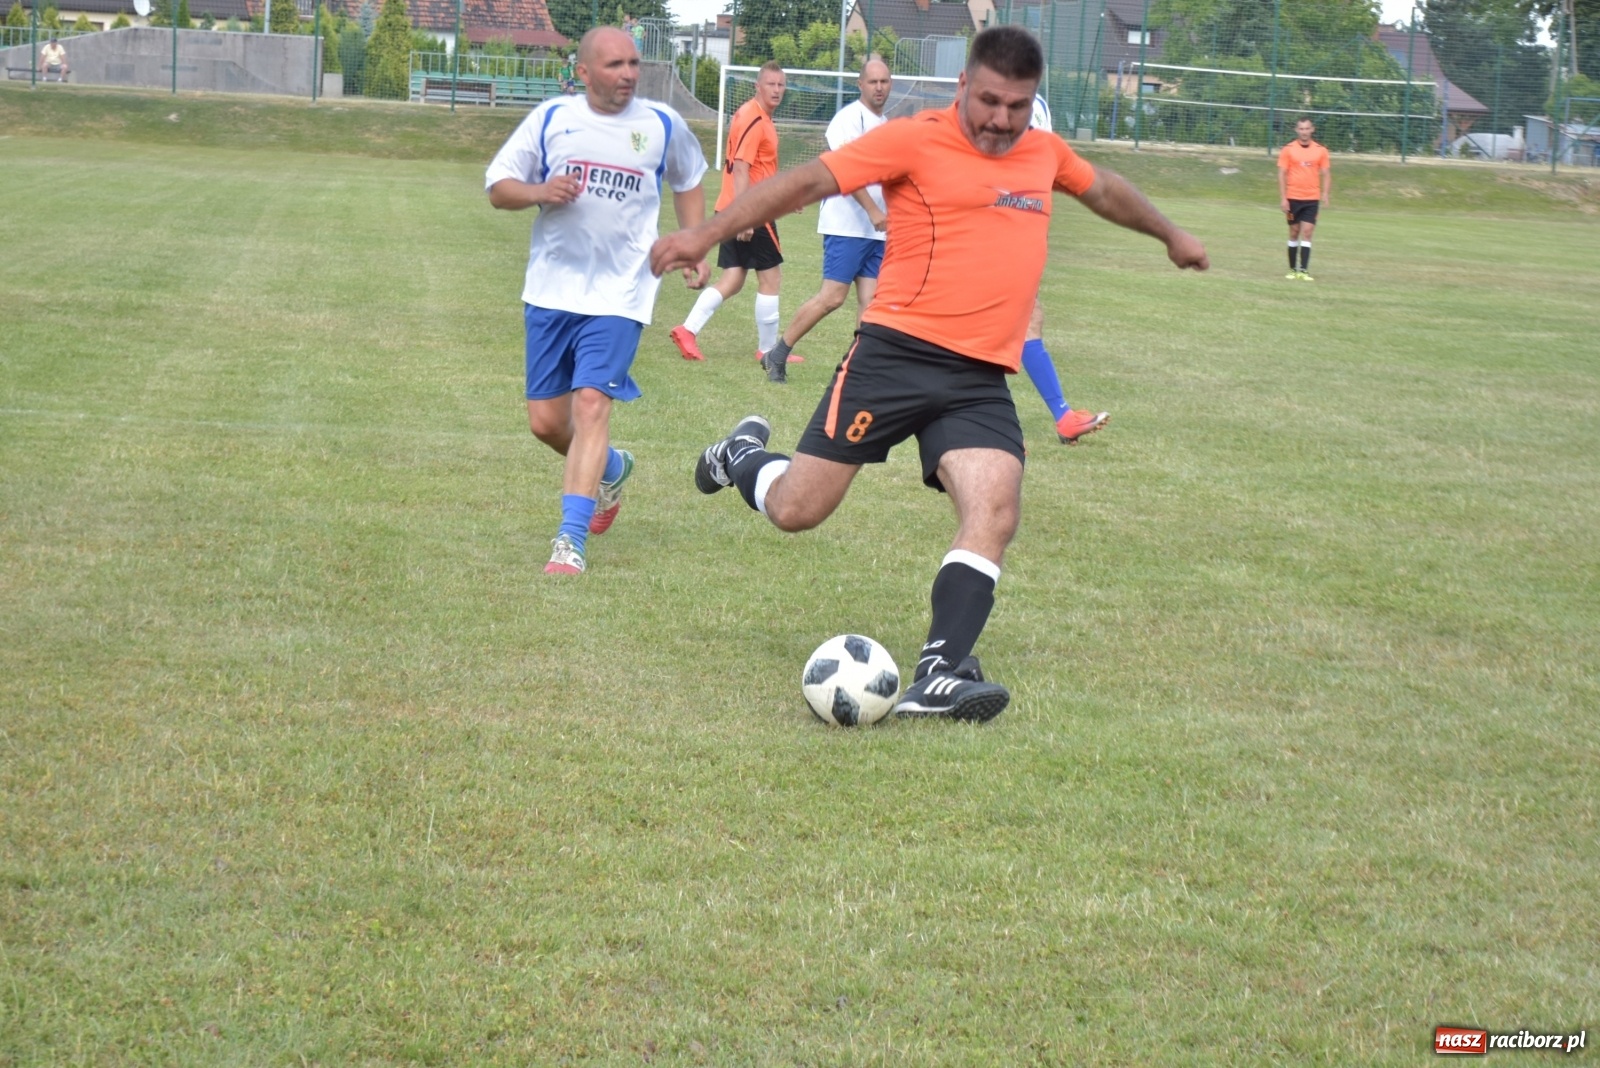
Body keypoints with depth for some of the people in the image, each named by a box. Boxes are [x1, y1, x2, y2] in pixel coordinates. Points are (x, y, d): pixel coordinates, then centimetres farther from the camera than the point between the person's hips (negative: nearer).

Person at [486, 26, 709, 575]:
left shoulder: (662, 125, 1)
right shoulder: (550, 118, 0)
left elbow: (688, 183, 21)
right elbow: (497, 186, 4)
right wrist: (539, 191, -16)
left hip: (618, 296, -2)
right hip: (551, 290, 2)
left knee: (592, 404, -17)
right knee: (546, 421, 7)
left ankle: (571, 538, -17)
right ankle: (610, 470, 39)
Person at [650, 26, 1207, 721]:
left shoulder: (1044, 154, 15)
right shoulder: (914, 141, -5)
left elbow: (1103, 190, 36)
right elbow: (810, 182, -10)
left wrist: (1168, 234, 51)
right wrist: (707, 235, -16)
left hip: (982, 379, 5)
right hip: (898, 352, -4)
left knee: (994, 513, -19)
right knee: (796, 511, -3)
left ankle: (939, 676, -22)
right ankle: (742, 455, 31)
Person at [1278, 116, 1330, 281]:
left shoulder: (1320, 151, 4)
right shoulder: (1288, 150, 0)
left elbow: (1326, 174, 8)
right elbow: (1282, 174, -1)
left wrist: (1325, 194, -6)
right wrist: (1283, 198, -7)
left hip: (1312, 199, 0)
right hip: (1293, 198, 0)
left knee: (1307, 233, -7)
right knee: (1294, 233, 6)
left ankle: (1303, 270, -10)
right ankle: (1293, 269, 16)